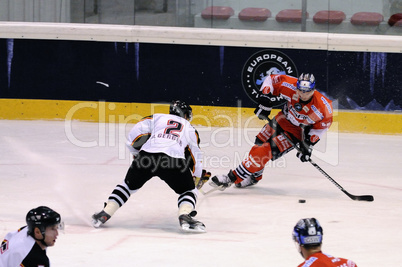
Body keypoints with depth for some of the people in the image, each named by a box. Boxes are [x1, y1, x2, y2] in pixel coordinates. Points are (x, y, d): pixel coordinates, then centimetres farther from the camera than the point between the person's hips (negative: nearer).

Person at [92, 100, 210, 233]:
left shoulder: (156, 118, 28)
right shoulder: (190, 129, 31)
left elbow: (134, 134, 14)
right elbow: (196, 158, 35)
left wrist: (136, 153, 30)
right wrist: (197, 178, 50)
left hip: (147, 155, 1)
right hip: (174, 160, -1)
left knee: (129, 185, 23)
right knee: (189, 190, 17)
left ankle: (105, 213, 16)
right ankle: (185, 215, -10)